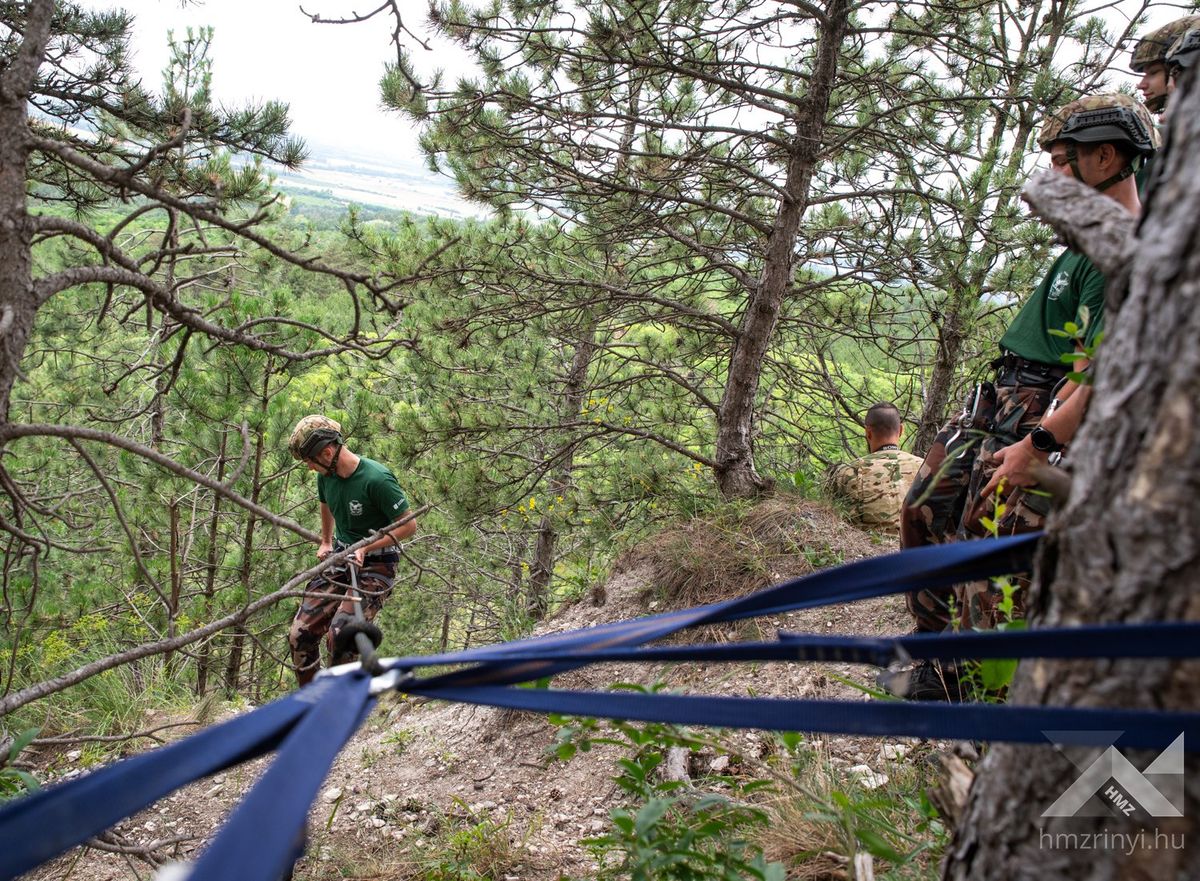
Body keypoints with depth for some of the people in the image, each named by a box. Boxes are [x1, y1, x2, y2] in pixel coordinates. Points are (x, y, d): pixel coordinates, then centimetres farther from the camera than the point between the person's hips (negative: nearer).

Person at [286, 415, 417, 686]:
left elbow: (409, 525, -18)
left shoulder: (376, 479, -24)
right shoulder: (327, 475, -2)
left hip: (375, 565, -7)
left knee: (338, 636, -24)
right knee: (300, 635, -2)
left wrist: (366, 548, -21)